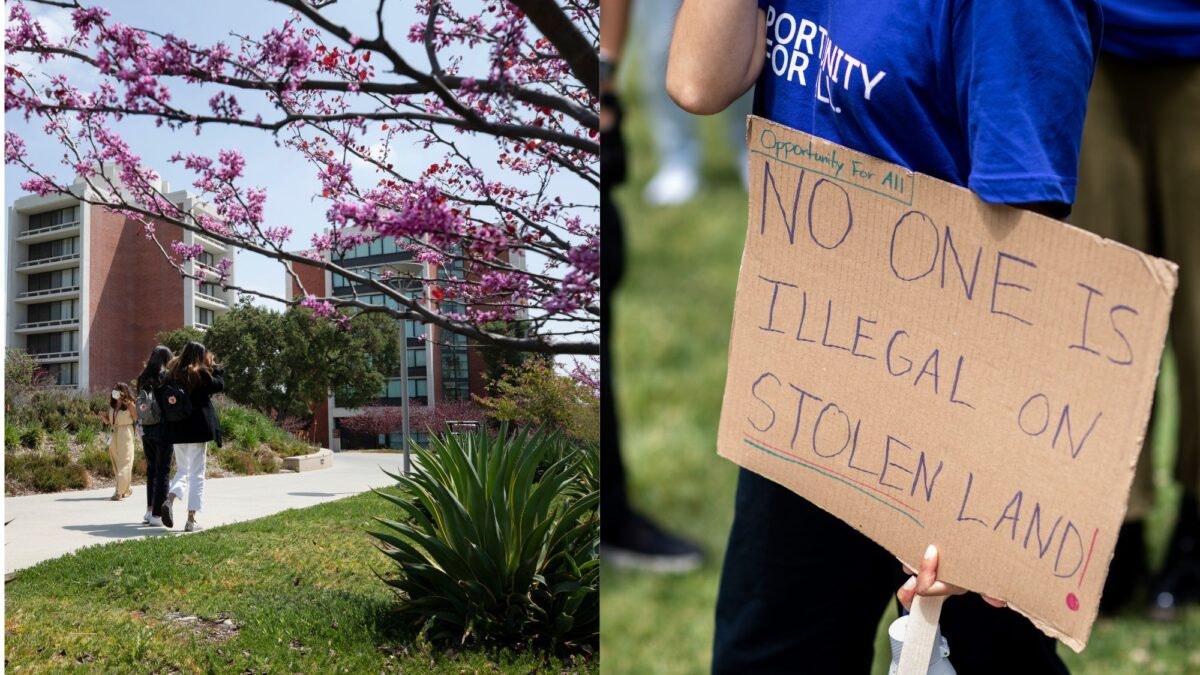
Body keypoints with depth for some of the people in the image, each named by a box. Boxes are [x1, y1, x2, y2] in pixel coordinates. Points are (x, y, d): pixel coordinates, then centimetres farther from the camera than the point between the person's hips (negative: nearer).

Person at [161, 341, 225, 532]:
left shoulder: (173, 374, 6)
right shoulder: (201, 373, -9)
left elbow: (165, 401, 5)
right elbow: (219, 386, 2)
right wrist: (215, 368, 12)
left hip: (177, 430, 5)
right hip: (198, 429, -5)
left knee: (182, 470, 18)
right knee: (197, 474, 2)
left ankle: (169, 501, -9)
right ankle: (191, 520, 0)